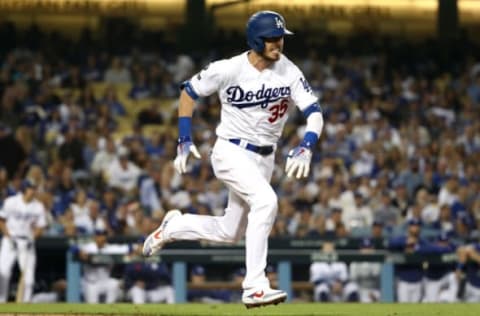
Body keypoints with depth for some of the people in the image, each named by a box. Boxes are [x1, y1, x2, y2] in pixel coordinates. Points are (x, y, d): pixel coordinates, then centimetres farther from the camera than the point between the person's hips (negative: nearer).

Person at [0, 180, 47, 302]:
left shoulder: (39, 207, 0)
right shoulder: (11, 202, -4)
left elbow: (40, 227, 5)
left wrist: (32, 237, -11)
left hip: (27, 243, 1)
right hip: (10, 240, -1)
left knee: (29, 274, -6)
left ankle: (26, 301, 3)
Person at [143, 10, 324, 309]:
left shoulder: (289, 72, -8)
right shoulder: (228, 70, -16)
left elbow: (314, 113, -13)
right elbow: (189, 92, -1)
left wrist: (306, 148, -32)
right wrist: (185, 140, -6)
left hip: (264, 158, 5)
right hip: (231, 152, -5)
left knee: (230, 232, 13)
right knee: (266, 201, -30)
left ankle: (173, 226, 40)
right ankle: (255, 287, -28)